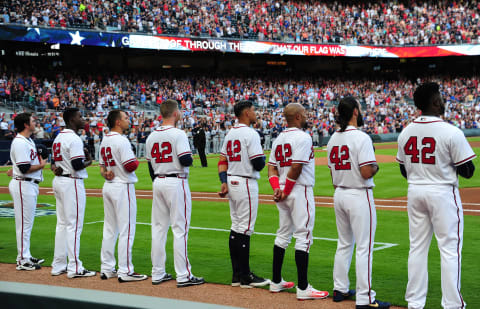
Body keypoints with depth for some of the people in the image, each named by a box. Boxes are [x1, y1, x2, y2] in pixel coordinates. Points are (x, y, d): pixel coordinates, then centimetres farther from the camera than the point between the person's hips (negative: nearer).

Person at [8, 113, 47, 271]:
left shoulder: (28, 141, 16)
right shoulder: (19, 143, -17)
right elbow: (25, 169, -22)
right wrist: (41, 165, -9)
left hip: (30, 185, 10)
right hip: (23, 185, -10)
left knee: (27, 222, 15)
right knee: (24, 223, -5)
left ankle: (25, 256, 24)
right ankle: (23, 260, -1)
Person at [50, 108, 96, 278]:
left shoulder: (58, 137, 15)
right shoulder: (74, 139, -16)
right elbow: (77, 165, -23)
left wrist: (55, 168, 0)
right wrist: (88, 161, -5)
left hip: (58, 181, 10)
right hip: (72, 183, -10)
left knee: (62, 224, 14)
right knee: (74, 225, -6)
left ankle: (58, 265, 17)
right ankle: (75, 268, -5)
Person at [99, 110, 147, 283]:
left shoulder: (104, 141, 12)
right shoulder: (121, 140, -16)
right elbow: (130, 166, -20)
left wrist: (105, 173, 1)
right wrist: (137, 161, 0)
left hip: (108, 186, 9)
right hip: (123, 187, -9)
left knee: (110, 229, 13)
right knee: (126, 230, -5)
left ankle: (107, 269, 17)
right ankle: (125, 271, -5)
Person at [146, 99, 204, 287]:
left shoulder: (152, 136, 9)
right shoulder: (178, 134, -13)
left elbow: (150, 166, 13)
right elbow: (186, 160, -21)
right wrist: (190, 158, 2)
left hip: (158, 182, 7)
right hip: (176, 183, -7)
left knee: (158, 228, 10)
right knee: (180, 229, -5)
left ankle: (157, 274, 14)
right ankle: (183, 276, -5)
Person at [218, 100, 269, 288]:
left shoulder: (230, 134, 14)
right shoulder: (250, 134, -13)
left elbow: (223, 160, 12)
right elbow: (259, 164, -17)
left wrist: (224, 182, 5)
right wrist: (262, 155, 5)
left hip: (231, 184, 9)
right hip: (246, 184, -9)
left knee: (236, 228, 11)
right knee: (245, 229, -6)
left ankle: (237, 275, 15)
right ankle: (245, 276, -3)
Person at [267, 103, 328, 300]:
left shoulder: (279, 138, 13)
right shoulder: (302, 137, -13)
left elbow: (272, 167, 10)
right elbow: (296, 167, -20)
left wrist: (277, 188, -1)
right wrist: (285, 192, -12)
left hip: (284, 192, 9)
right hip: (300, 191, -9)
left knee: (283, 235, 16)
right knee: (303, 237, -7)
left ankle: (276, 282, 22)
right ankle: (303, 288, -8)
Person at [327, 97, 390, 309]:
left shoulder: (333, 139, 8)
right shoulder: (361, 138, -17)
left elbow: (332, 170, 12)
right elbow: (366, 172, -21)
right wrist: (375, 166, -2)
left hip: (339, 194, 8)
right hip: (359, 196, -8)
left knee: (344, 243, 19)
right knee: (364, 247, -4)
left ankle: (340, 289, 25)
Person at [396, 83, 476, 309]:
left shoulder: (406, 133, 3)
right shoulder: (451, 132, -15)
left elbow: (404, 171, 11)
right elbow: (467, 171, -10)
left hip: (415, 192, 6)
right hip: (443, 192, -5)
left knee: (417, 247, 11)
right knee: (450, 248, 1)